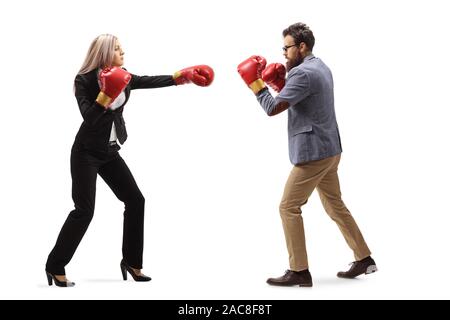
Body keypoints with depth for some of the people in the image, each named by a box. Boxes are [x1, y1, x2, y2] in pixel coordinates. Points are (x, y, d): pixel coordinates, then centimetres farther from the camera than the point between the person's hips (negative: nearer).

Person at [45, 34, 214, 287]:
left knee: (135, 200, 3)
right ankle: (55, 266, 2)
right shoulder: (84, 80, -13)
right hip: (87, 152, -7)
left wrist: (183, 76, 0)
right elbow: (89, 116, -23)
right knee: (84, 210, -11)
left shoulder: (123, 77, 4)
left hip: (110, 152, 7)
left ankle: (131, 262, 14)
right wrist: (106, 94, -33)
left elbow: (151, 81, 5)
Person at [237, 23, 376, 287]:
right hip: (329, 149, 10)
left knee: (289, 208, -3)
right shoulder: (320, 67, 15)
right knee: (336, 206, 17)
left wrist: (255, 82, -10)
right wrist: (279, 83, 7)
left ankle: (299, 271, 0)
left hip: (313, 152, -10)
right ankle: (364, 259, 23)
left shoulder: (303, 72, -18)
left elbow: (273, 108, -22)